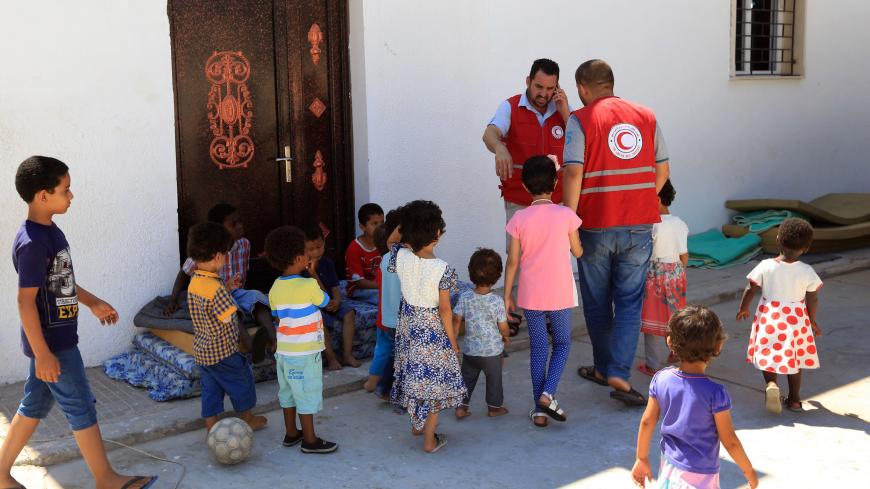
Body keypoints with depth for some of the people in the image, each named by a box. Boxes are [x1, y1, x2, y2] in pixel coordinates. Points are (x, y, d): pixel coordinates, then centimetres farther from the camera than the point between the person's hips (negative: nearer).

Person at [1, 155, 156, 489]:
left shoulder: (50, 231, 6)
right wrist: (42, 354, -22)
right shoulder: (33, 243, -23)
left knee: (34, 406, 17)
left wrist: (92, 302, 27)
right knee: (81, 408, 2)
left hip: (56, 338, 9)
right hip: (51, 342, -9)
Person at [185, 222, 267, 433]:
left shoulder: (194, 282, 0)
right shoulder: (216, 288, -27)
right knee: (241, 383, 14)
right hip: (223, 352, -7)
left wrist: (228, 288, 9)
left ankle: (211, 427, 22)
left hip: (201, 350, 8)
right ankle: (248, 420, 31)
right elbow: (229, 319, -22)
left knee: (210, 388, 16)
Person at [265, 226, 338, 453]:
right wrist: (314, 275, 7)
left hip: (283, 351, 7)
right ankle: (310, 440, 13)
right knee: (308, 395, 4)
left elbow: (278, 317, 9)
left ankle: (291, 433, 30)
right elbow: (325, 300, 1)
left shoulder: (275, 288, 0)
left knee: (288, 392, 18)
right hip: (305, 352, -7)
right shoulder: (309, 285, -19)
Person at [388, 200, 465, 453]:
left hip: (408, 324, 5)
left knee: (413, 373, 22)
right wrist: (454, 342, -6)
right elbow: (445, 310, -17)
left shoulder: (400, 257, -13)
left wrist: (405, 223, -3)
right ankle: (429, 439, 16)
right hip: (433, 329, -5)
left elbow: (391, 241, 12)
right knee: (434, 378, 9)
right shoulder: (442, 269, -23)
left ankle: (416, 424, 42)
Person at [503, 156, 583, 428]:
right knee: (562, 344, 17)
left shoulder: (519, 219, -6)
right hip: (560, 294, -1)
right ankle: (548, 394, -1)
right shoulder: (565, 215, -8)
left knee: (538, 348, 10)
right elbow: (578, 252, 3)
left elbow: (513, 261, -3)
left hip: (531, 295, 1)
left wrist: (507, 295, 5)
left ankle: (539, 410, 13)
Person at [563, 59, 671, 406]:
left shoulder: (580, 120, -6)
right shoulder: (646, 116, 7)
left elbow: (573, 173, -15)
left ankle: (603, 368, 27)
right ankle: (619, 375, -2)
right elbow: (662, 171, 10)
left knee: (597, 302, 14)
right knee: (629, 302, 7)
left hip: (596, 225, -3)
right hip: (640, 225, 3)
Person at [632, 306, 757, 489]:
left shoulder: (661, 380, -10)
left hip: (669, 465, 5)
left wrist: (642, 459, 12)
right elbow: (730, 441, -13)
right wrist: (749, 471, 3)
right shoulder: (715, 393, -21)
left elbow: (647, 422, -1)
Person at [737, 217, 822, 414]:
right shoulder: (807, 271, -11)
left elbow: (750, 289, -5)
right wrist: (812, 321, 12)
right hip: (796, 318, 1)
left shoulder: (766, 266, -12)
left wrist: (743, 309, 12)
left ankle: (771, 383, -13)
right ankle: (794, 400, 21)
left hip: (769, 316, 0)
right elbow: (812, 299, -4)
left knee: (768, 354, 14)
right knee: (794, 358, 14)